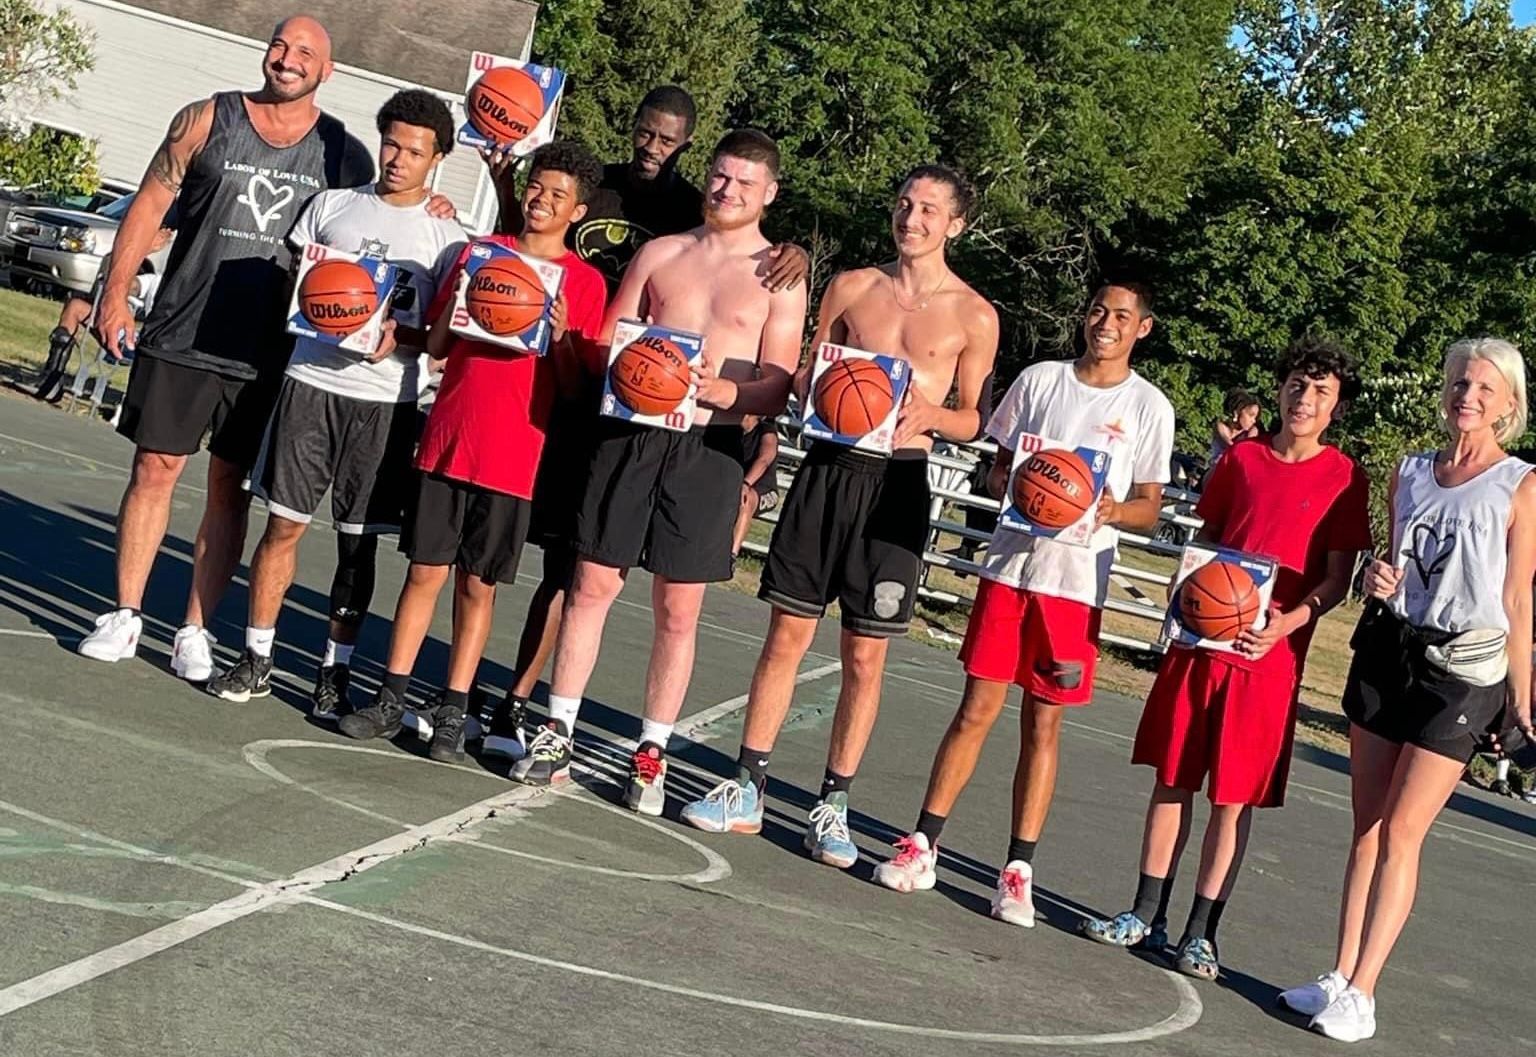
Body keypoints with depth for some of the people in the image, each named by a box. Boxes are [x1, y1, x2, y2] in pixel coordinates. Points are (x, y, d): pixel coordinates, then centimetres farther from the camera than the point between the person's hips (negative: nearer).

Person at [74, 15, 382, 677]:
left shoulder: (344, 156, 4)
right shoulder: (206, 122, 2)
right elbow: (150, 204, 3)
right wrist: (116, 293, -3)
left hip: (267, 352, 0)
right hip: (180, 336, 0)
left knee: (230, 491, 4)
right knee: (155, 469, 3)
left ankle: (195, 632, 11)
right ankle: (125, 616, 13)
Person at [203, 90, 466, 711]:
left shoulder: (445, 237, 4)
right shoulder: (333, 204, 10)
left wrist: (401, 340, -15)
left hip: (385, 401, -1)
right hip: (311, 383, 1)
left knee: (358, 541, 4)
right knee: (284, 523, 1)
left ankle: (336, 670, 14)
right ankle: (256, 659, 10)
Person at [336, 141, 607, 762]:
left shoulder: (584, 282, 3)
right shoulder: (480, 252, 10)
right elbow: (436, 345, 12)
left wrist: (560, 335, -15)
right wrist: (455, 308, -7)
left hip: (514, 453, -2)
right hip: (447, 437, 2)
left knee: (478, 584, 5)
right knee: (426, 570, 4)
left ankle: (452, 712, 12)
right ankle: (392, 699, 12)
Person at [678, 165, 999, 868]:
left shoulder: (974, 317, 2)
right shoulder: (851, 288, 8)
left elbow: (973, 420, 7)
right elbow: (805, 376, 16)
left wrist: (929, 413, -13)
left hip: (898, 482, -2)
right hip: (829, 466, 2)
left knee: (864, 655, 3)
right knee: (787, 634, 4)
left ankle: (833, 806, 14)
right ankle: (746, 789, 12)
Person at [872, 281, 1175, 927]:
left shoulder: (1149, 407, 4)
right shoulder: (1039, 380, 8)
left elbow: (1149, 509, 6)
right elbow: (997, 470, 13)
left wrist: (1112, 509, -16)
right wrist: (1018, 487, -10)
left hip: (1077, 581, -1)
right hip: (1010, 564, 1)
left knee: (1043, 723, 3)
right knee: (977, 707, 1)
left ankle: (1019, 871, 9)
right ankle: (923, 845, 7)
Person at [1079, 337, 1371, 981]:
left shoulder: (1344, 479, -2)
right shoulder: (1242, 457, 9)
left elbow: (1336, 581, -3)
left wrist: (1283, 624, -18)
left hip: (1269, 654, -3)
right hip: (1201, 637, 3)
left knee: (1234, 799, 1)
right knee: (1172, 779, 7)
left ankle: (1200, 932, 10)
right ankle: (1146, 915, 16)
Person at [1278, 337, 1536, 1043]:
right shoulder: (1411, 473, 10)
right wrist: (1378, 581, -2)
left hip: (1463, 668, -5)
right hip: (1388, 648, 5)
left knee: (1400, 833, -6)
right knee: (1367, 824, 7)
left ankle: (1361, 994, -2)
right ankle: (1339, 977, 12)